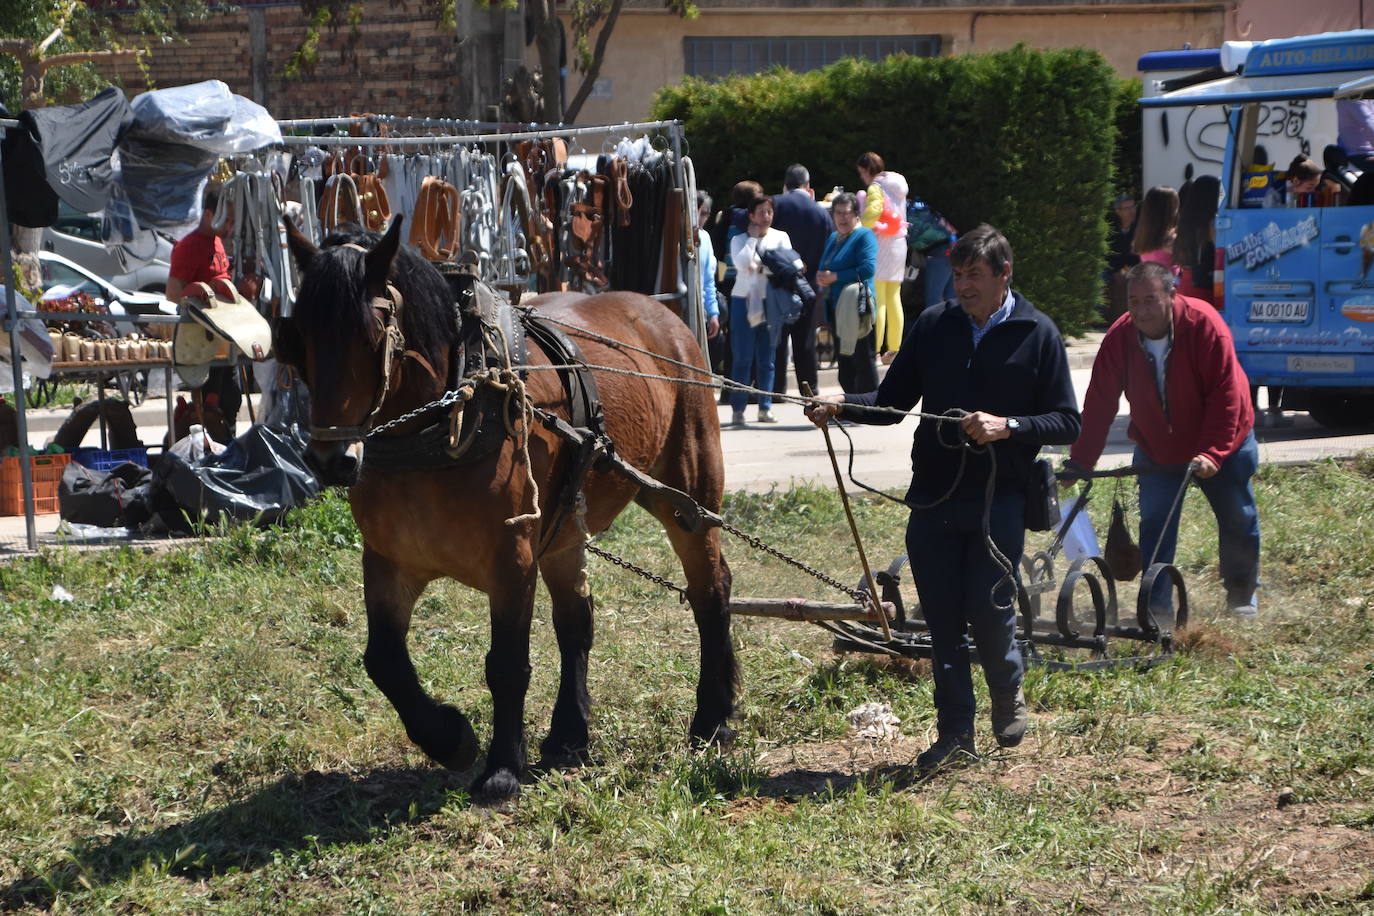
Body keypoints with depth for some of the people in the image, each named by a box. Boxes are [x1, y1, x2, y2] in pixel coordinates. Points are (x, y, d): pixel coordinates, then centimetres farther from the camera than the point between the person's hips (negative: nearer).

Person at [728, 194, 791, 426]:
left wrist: (760, 265, -10)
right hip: (744, 300, -2)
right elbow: (741, 263, -14)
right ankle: (738, 409, -1)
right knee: (742, 357, -3)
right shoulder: (739, 240, 4)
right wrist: (753, 238, -6)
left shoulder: (780, 238, 9)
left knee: (766, 358, 4)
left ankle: (765, 407, 9)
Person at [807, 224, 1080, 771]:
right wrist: (843, 406, -8)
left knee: (988, 608, -9)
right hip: (933, 495, 3)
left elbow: (1066, 422, -1)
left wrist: (1008, 427, -17)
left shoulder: (1037, 334, 0)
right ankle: (955, 731, 15)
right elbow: (892, 402, 11)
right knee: (942, 618, 4)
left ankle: (1008, 693, 22)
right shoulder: (934, 326, 8)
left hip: (1000, 497, -3)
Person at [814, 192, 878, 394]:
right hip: (836, 308, 9)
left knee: (862, 361, -6)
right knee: (843, 363, 12)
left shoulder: (864, 236, -6)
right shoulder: (833, 238, 19)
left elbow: (869, 268, -20)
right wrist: (821, 279, 6)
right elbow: (824, 269, 30)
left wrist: (834, 277, -15)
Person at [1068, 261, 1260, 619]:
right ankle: (1156, 603, 1)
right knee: (1154, 522, -6)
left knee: (1238, 521, 9)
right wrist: (1078, 462, -18)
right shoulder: (1120, 337, -18)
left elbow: (1225, 396, -26)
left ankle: (1242, 596, 28)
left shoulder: (1205, 325, -27)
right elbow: (1099, 404, -14)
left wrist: (1213, 453, -33)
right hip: (1156, 450, 2)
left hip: (1220, 446, -2)